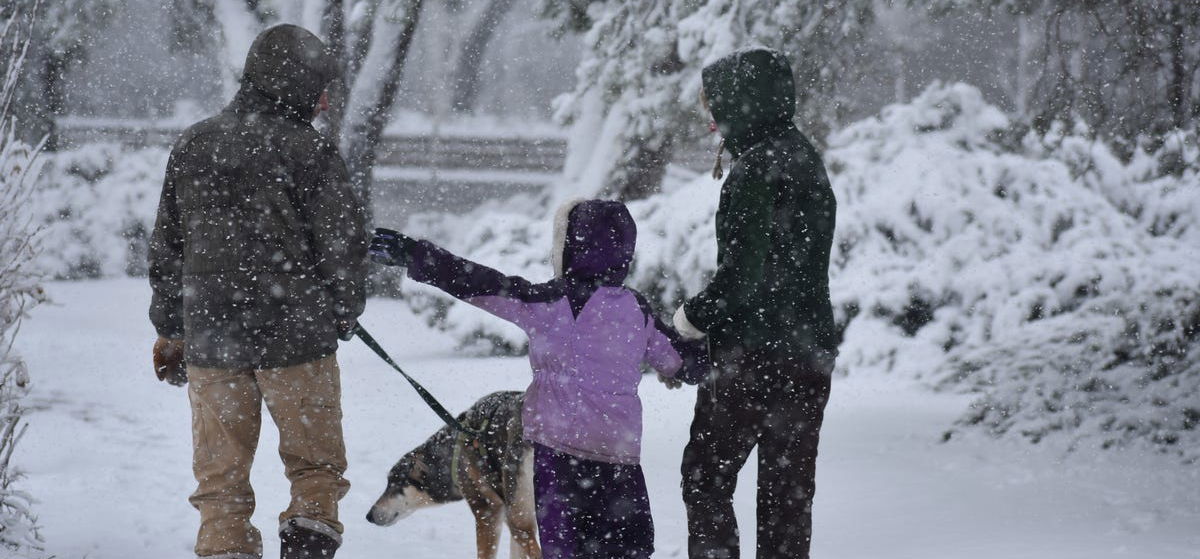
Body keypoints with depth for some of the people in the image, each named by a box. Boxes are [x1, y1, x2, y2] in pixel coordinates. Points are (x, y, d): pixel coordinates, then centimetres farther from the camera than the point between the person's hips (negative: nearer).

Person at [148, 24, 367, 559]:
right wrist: (344, 309, 10)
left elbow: (166, 246, 14)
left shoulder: (191, 147, 7)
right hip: (295, 335, -4)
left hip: (210, 339, 4)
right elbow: (343, 239, -8)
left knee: (220, 480, 10)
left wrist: (170, 329, 23)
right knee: (316, 465, 11)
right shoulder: (309, 151, -9)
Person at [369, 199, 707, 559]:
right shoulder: (636, 309, 8)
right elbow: (682, 360, 20)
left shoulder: (552, 303, -9)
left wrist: (408, 253, -11)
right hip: (621, 446, 5)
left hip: (561, 441, -5)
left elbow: (476, 284, -13)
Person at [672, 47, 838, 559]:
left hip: (754, 360, -8)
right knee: (789, 488, 11)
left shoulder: (757, 171, -16)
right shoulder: (807, 162, 12)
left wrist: (694, 316, -4)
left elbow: (743, 276, -22)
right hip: (810, 354, 8)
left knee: (705, 477, 3)